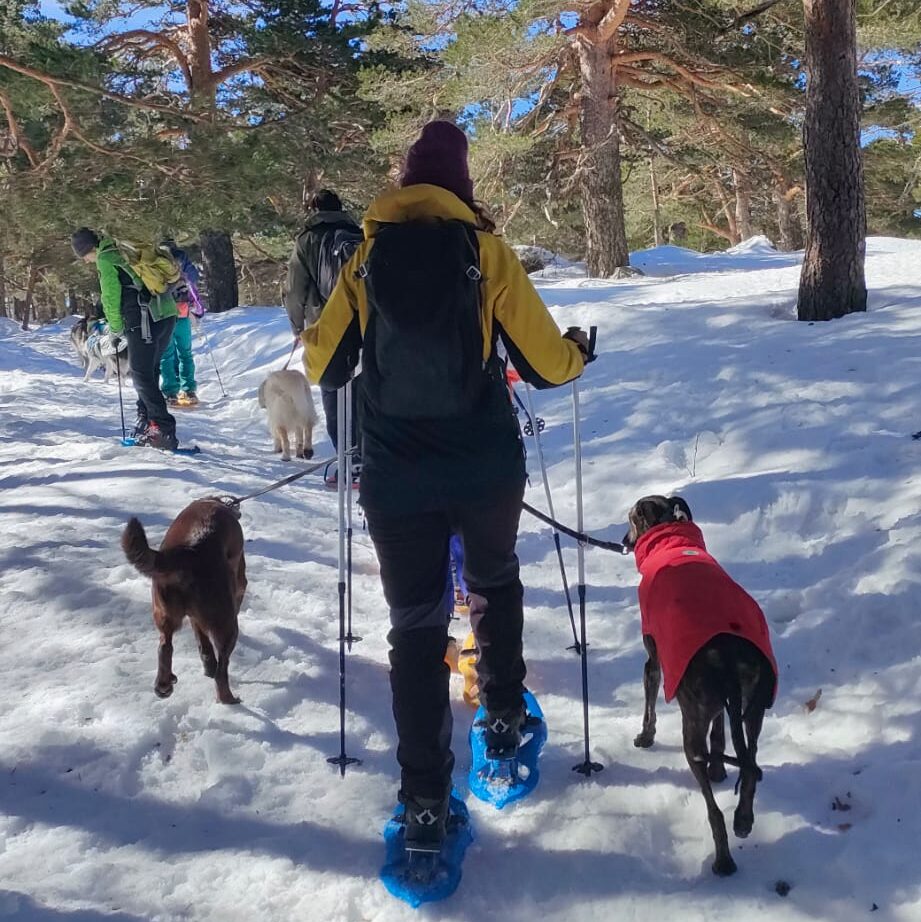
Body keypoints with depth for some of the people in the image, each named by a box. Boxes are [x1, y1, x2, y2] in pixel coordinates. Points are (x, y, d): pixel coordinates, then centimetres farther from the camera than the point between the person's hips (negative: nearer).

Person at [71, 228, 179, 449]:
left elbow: (111, 299, -2)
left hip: (145, 320, -8)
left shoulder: (105, 259, -2)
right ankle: (146, 422, 20)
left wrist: (115, 331, 10)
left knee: (142, 376, -3)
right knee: (148, 373, 16)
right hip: (167, 314, 8)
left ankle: (164, 430, -8)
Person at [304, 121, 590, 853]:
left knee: (415, 623, 8)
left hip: (396, 478, 1)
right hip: (487, 468, 0)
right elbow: (544, 364, -6)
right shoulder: (485, 252, -5)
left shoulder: (367, 259, 1)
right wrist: (578, 350, 17)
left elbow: (325, 367, 4)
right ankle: (504, 720, 34)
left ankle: (424, 800, 8)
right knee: (495, 580, 27)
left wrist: (313, 342, 27)